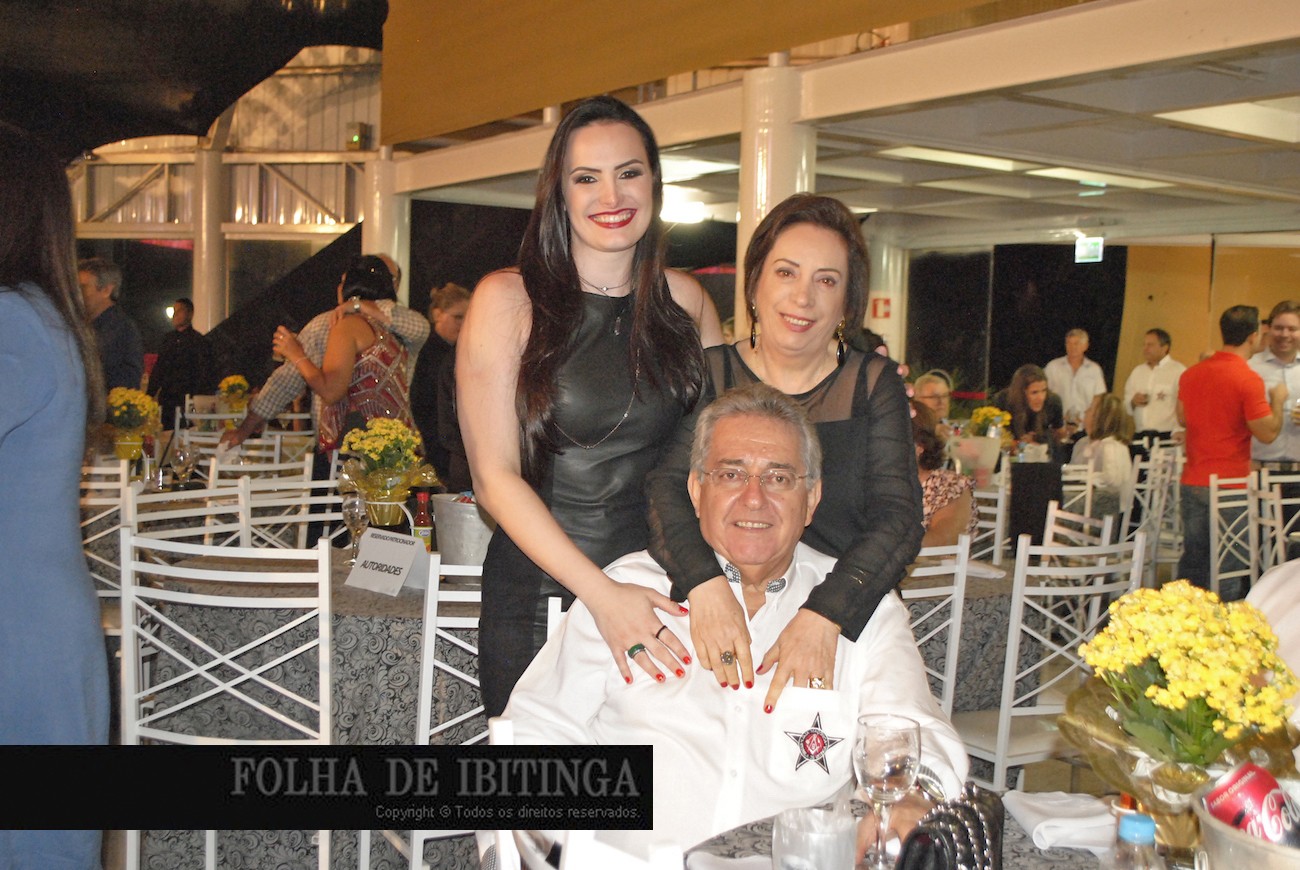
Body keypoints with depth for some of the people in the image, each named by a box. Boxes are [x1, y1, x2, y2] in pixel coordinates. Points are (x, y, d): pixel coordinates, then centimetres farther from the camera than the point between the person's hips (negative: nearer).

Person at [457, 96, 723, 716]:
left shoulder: (684, 302, 4)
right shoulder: (508, 299, -7)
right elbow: (494, 476, -13)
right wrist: (601, 594, -22)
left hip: (658, 590, 3)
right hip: (538, 595, -3)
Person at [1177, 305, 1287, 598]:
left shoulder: (1190, 374, 6)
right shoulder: (1249, 380, -15)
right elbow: (1267, 433, -13)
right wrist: (1277, 400, 2)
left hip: (1192, 483, 6)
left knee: (1192, 558, 13)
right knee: (1228, 564, 1)